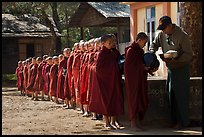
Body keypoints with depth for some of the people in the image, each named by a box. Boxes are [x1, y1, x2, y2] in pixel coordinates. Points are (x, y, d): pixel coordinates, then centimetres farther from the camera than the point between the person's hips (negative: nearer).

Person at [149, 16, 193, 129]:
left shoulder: (182, 36, -16)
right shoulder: (162, 35, 4)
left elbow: (189, 54, -18)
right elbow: (154, 44, 19)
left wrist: (175, 60, -29)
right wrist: (151, 52, -3)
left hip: (181, 69, -7)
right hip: (170, 69, 7)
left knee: (181, 96, -5)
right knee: (172, 96, 8)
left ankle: (183, 122, 3)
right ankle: (175, 121, 16)